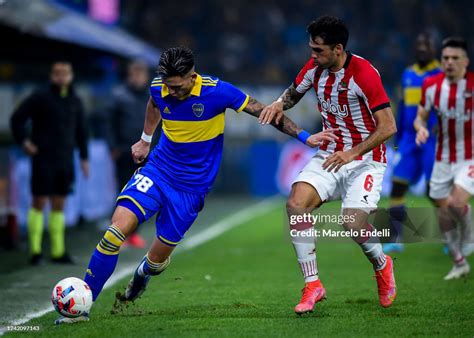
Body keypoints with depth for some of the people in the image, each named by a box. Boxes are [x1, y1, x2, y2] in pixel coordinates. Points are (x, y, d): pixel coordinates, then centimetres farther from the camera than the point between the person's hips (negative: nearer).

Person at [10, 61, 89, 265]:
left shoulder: (75, 101, 8)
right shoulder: (40, 97, -6)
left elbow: (81, 131, 16)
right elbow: (17, 118, -4)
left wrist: (84, 158, 14)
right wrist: (24, 141, -10)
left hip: (65, 160, 5)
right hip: (43, 159, -5)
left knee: (59, 204, 7)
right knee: (39, 202, -4)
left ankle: (58, 251, 11)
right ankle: (35, 251, -1)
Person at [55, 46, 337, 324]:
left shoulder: (216, 91, -19)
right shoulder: (159, 90, -7)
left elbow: (264, 111, -11)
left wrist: (304, 137, -13)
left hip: (191, 188, -2)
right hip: (157, 172, 2)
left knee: (157, 260, 1)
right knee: (118, 228, -21)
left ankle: (141, 275, 42)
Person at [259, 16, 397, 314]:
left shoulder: (364, 73, -21)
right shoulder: (315, 68, -1)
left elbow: (388, 127, -21)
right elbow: (294, 91, 20)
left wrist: (351, 153, -28)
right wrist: (280, 104, -3)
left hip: (365, 158, -6)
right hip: (329, 154, 6)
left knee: (353, 223, -22)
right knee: (296, 204, -19)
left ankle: (382, 266, 14)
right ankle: (313, 285, -10)